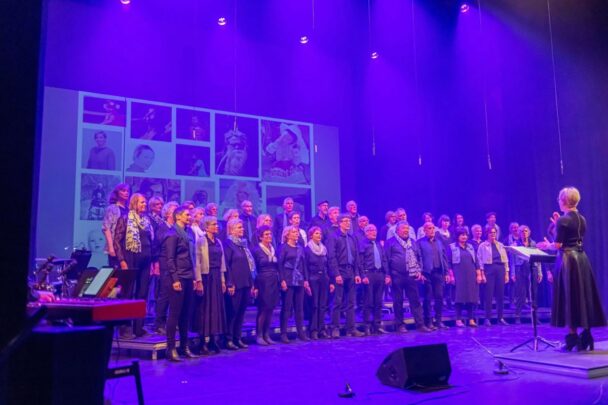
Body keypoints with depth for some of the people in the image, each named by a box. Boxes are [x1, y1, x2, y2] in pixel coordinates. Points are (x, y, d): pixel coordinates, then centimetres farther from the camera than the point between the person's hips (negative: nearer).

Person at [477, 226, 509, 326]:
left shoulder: (500, 245, 16)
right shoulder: (483, 246, 4)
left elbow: (505, 259, 15)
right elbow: (480, 260, -1)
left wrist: (506, 273, 7)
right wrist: (482, 273, -9)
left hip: (500, 269, 4)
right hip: (489, 269, -4)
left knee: (500, 294, 4)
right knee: (489, 294, -5)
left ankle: (500, 318, 12)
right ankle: (487, 318, 0)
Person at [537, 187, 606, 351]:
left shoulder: (563, 220, -13)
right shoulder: (582, 219, 11)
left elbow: (558, 245, -14)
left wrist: (547, 246, 6)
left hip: (567, 260, -7)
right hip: (581, 258, 7)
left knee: (569, 298, -1)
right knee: (584, 296, 10)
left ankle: (572, 339, 1)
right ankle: (586, 336, 13)